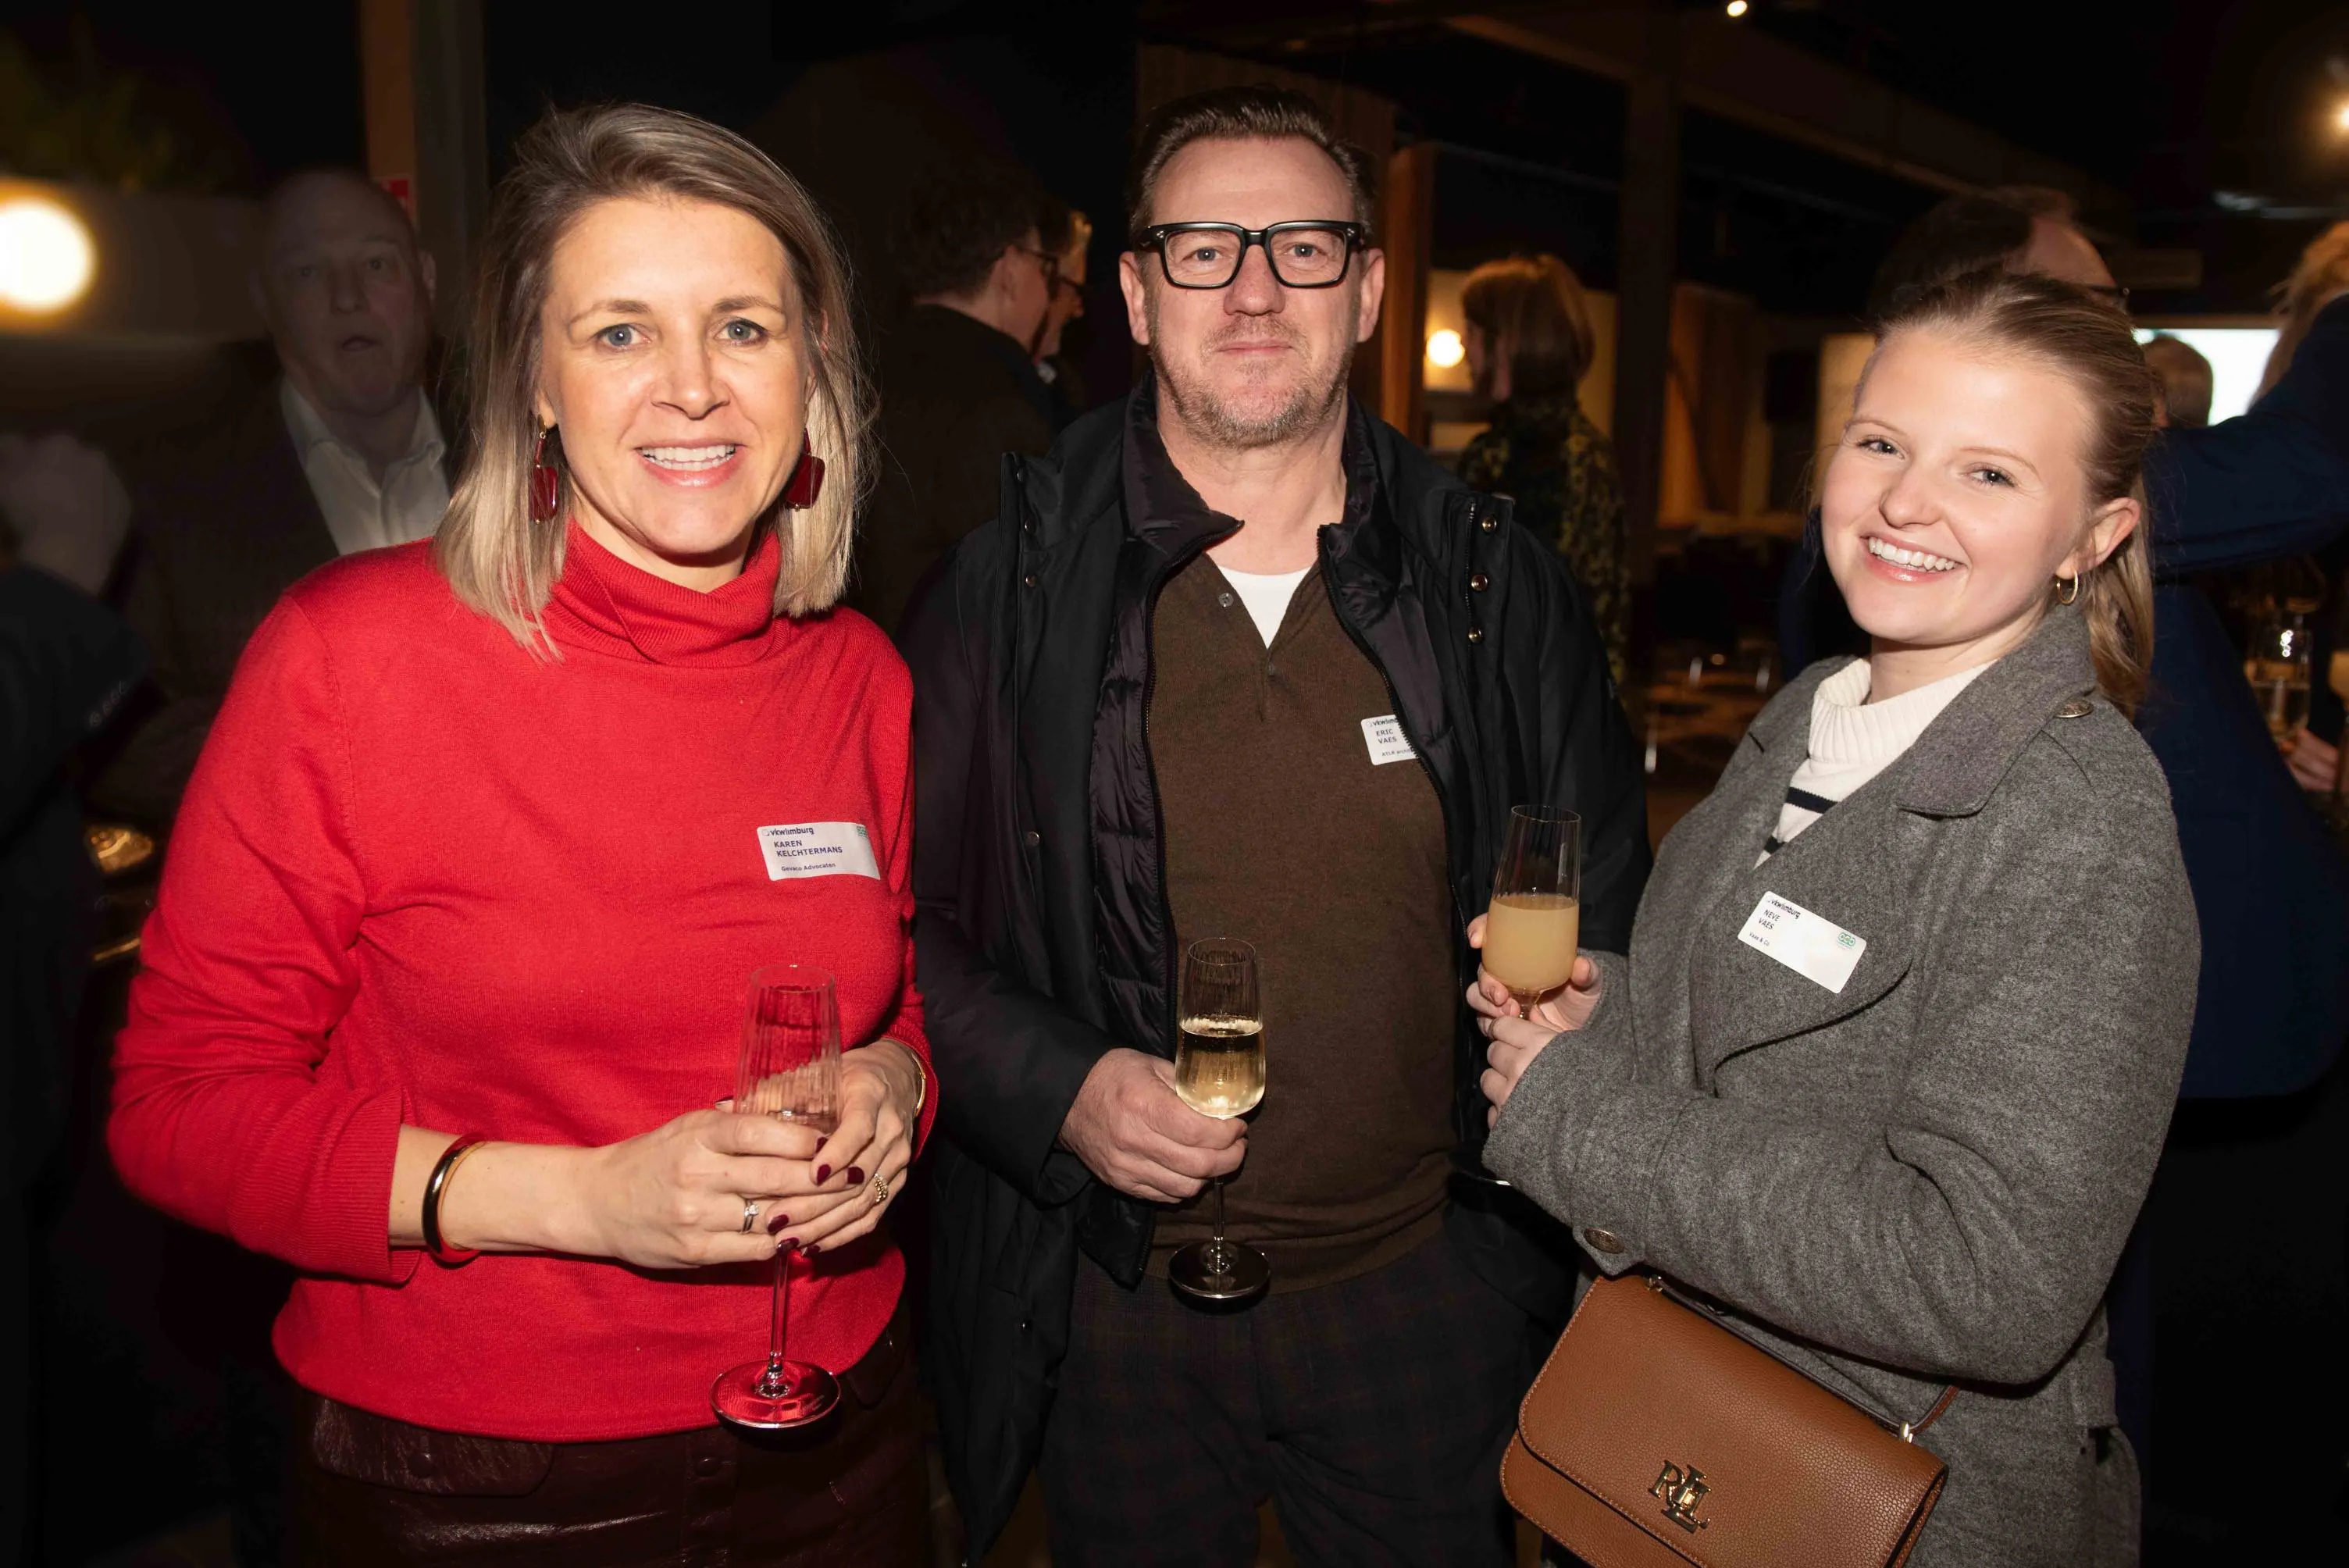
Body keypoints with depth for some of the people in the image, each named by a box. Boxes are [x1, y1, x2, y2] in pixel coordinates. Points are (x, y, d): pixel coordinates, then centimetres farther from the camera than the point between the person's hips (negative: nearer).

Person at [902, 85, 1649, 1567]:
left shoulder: (1499, 583, -1)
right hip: (1114, 1298, -1)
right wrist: (1058, 1089, -16)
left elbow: (1605, 913, 9)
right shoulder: (1008, 587, -6)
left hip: (1425, 1279, 2)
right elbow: (896, 923, -3)